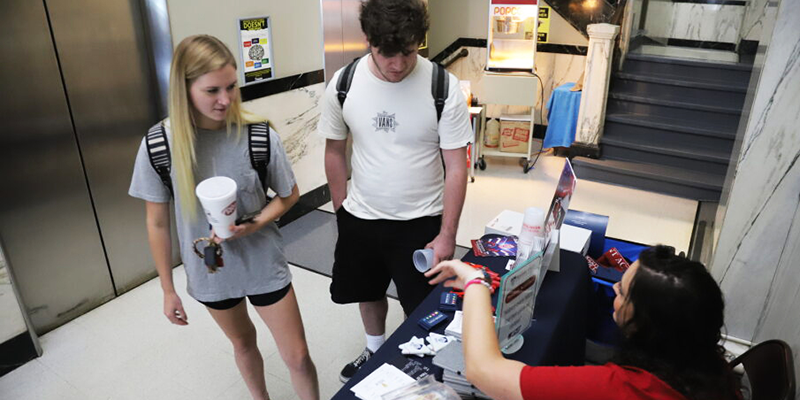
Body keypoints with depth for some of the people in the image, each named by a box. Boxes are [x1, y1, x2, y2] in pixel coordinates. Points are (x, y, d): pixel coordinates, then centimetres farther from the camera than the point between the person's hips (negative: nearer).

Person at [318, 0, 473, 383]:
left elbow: (456, 167, -13)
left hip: (421, 221, -3)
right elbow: (335, 151, 2)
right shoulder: (343, 83, -10)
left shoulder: (444, 88, -18)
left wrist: (447, 234, -13)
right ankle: (375, 351, 53)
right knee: (368, 291, 24)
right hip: (360, 218, 3)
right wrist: (342, 211, 6)